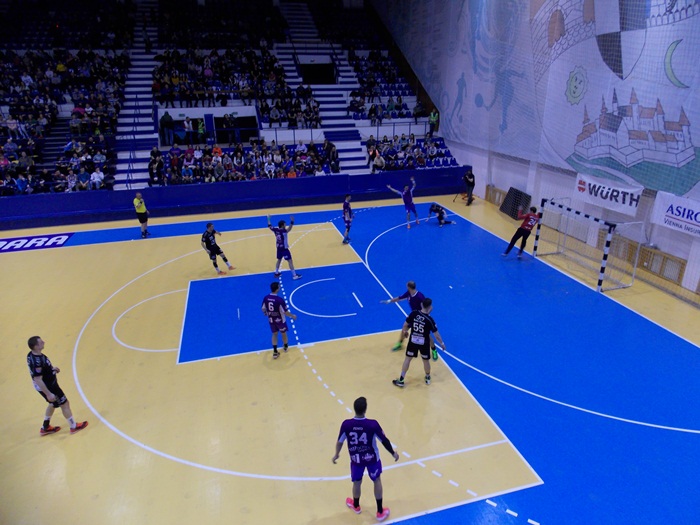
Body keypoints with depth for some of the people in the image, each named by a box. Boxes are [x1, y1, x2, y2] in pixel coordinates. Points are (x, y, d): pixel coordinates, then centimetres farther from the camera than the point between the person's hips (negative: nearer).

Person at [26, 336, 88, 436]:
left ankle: (45, 428, 43)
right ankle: (74, 426, 27)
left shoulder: (31, 354, -7)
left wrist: (52, 368, 12)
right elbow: (38, 380, -31)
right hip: (48, 387, -9)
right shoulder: (37, 361, -36)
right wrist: (48, 394, -25)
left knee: (53, 404, 29)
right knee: (64, 404, 10)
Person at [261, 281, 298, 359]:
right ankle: (286, 347, 46)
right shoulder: (280, 300, -30)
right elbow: (285, 312, -23)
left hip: (271, 320, 4)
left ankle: (275, 352, 21)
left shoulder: (266, 298, -14)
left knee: (274, 334, 21)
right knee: (283, 333, 22)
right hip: (280, 320, -4)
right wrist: (292, 316, -5)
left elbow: (263, 309, 0)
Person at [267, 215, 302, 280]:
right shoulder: (283, 231, -23)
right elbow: (289, 229, -44)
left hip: (279, 248, 8)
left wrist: (268, 219, 28)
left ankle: (276, 273, 35)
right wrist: (292, 222, -58)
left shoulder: (275, 230, -3)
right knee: (290, 261, -3)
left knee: (279, 260, 24)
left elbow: (269, 226, 15)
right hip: (284, 249, -8)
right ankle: (294, 275, -2)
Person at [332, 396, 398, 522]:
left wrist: (336, 454, 14)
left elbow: (339, 441, -7)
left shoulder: (346, 424, -24)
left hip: (356, 459, 1)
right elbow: (384, 440, -14)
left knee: (357, 482, 24)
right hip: (372, 458, -1)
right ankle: (380, 512, 33)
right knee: (377, 481, 22)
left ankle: (356, 506, 51)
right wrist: (393, 453, 4)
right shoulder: (373, 424, -28)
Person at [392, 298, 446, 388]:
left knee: (408, 359, 16)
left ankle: (401, 380, 21)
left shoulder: (413, 313, -13)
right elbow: (436, 334, -14)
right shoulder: (429, 320, -21)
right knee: (426, 361, 20)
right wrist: (441, 343, 3)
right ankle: (427, 378, 43)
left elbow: (405, 325, -1)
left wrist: (405, 331, 21)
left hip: (413, 341, 2)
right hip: (424, 343, -2)